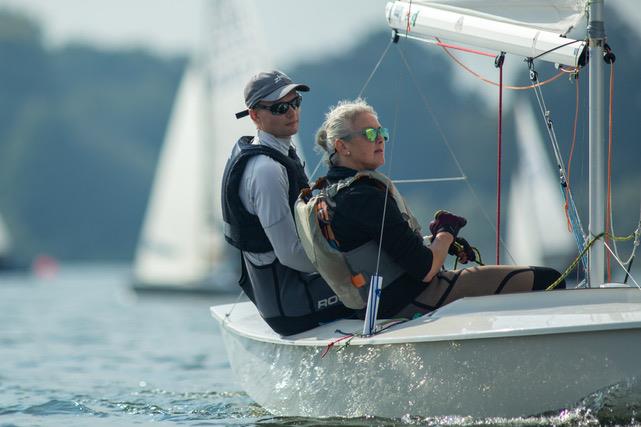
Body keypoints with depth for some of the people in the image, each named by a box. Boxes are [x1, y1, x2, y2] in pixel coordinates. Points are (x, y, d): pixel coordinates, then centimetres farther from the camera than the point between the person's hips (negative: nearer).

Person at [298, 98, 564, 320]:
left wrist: (439, 240, 8)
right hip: (412, 304, -11)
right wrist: (446, 233, -3)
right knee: (548, 281, -8)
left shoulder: (331, 191, 9)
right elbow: (424, 268, -23)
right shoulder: (365, 197, -23)